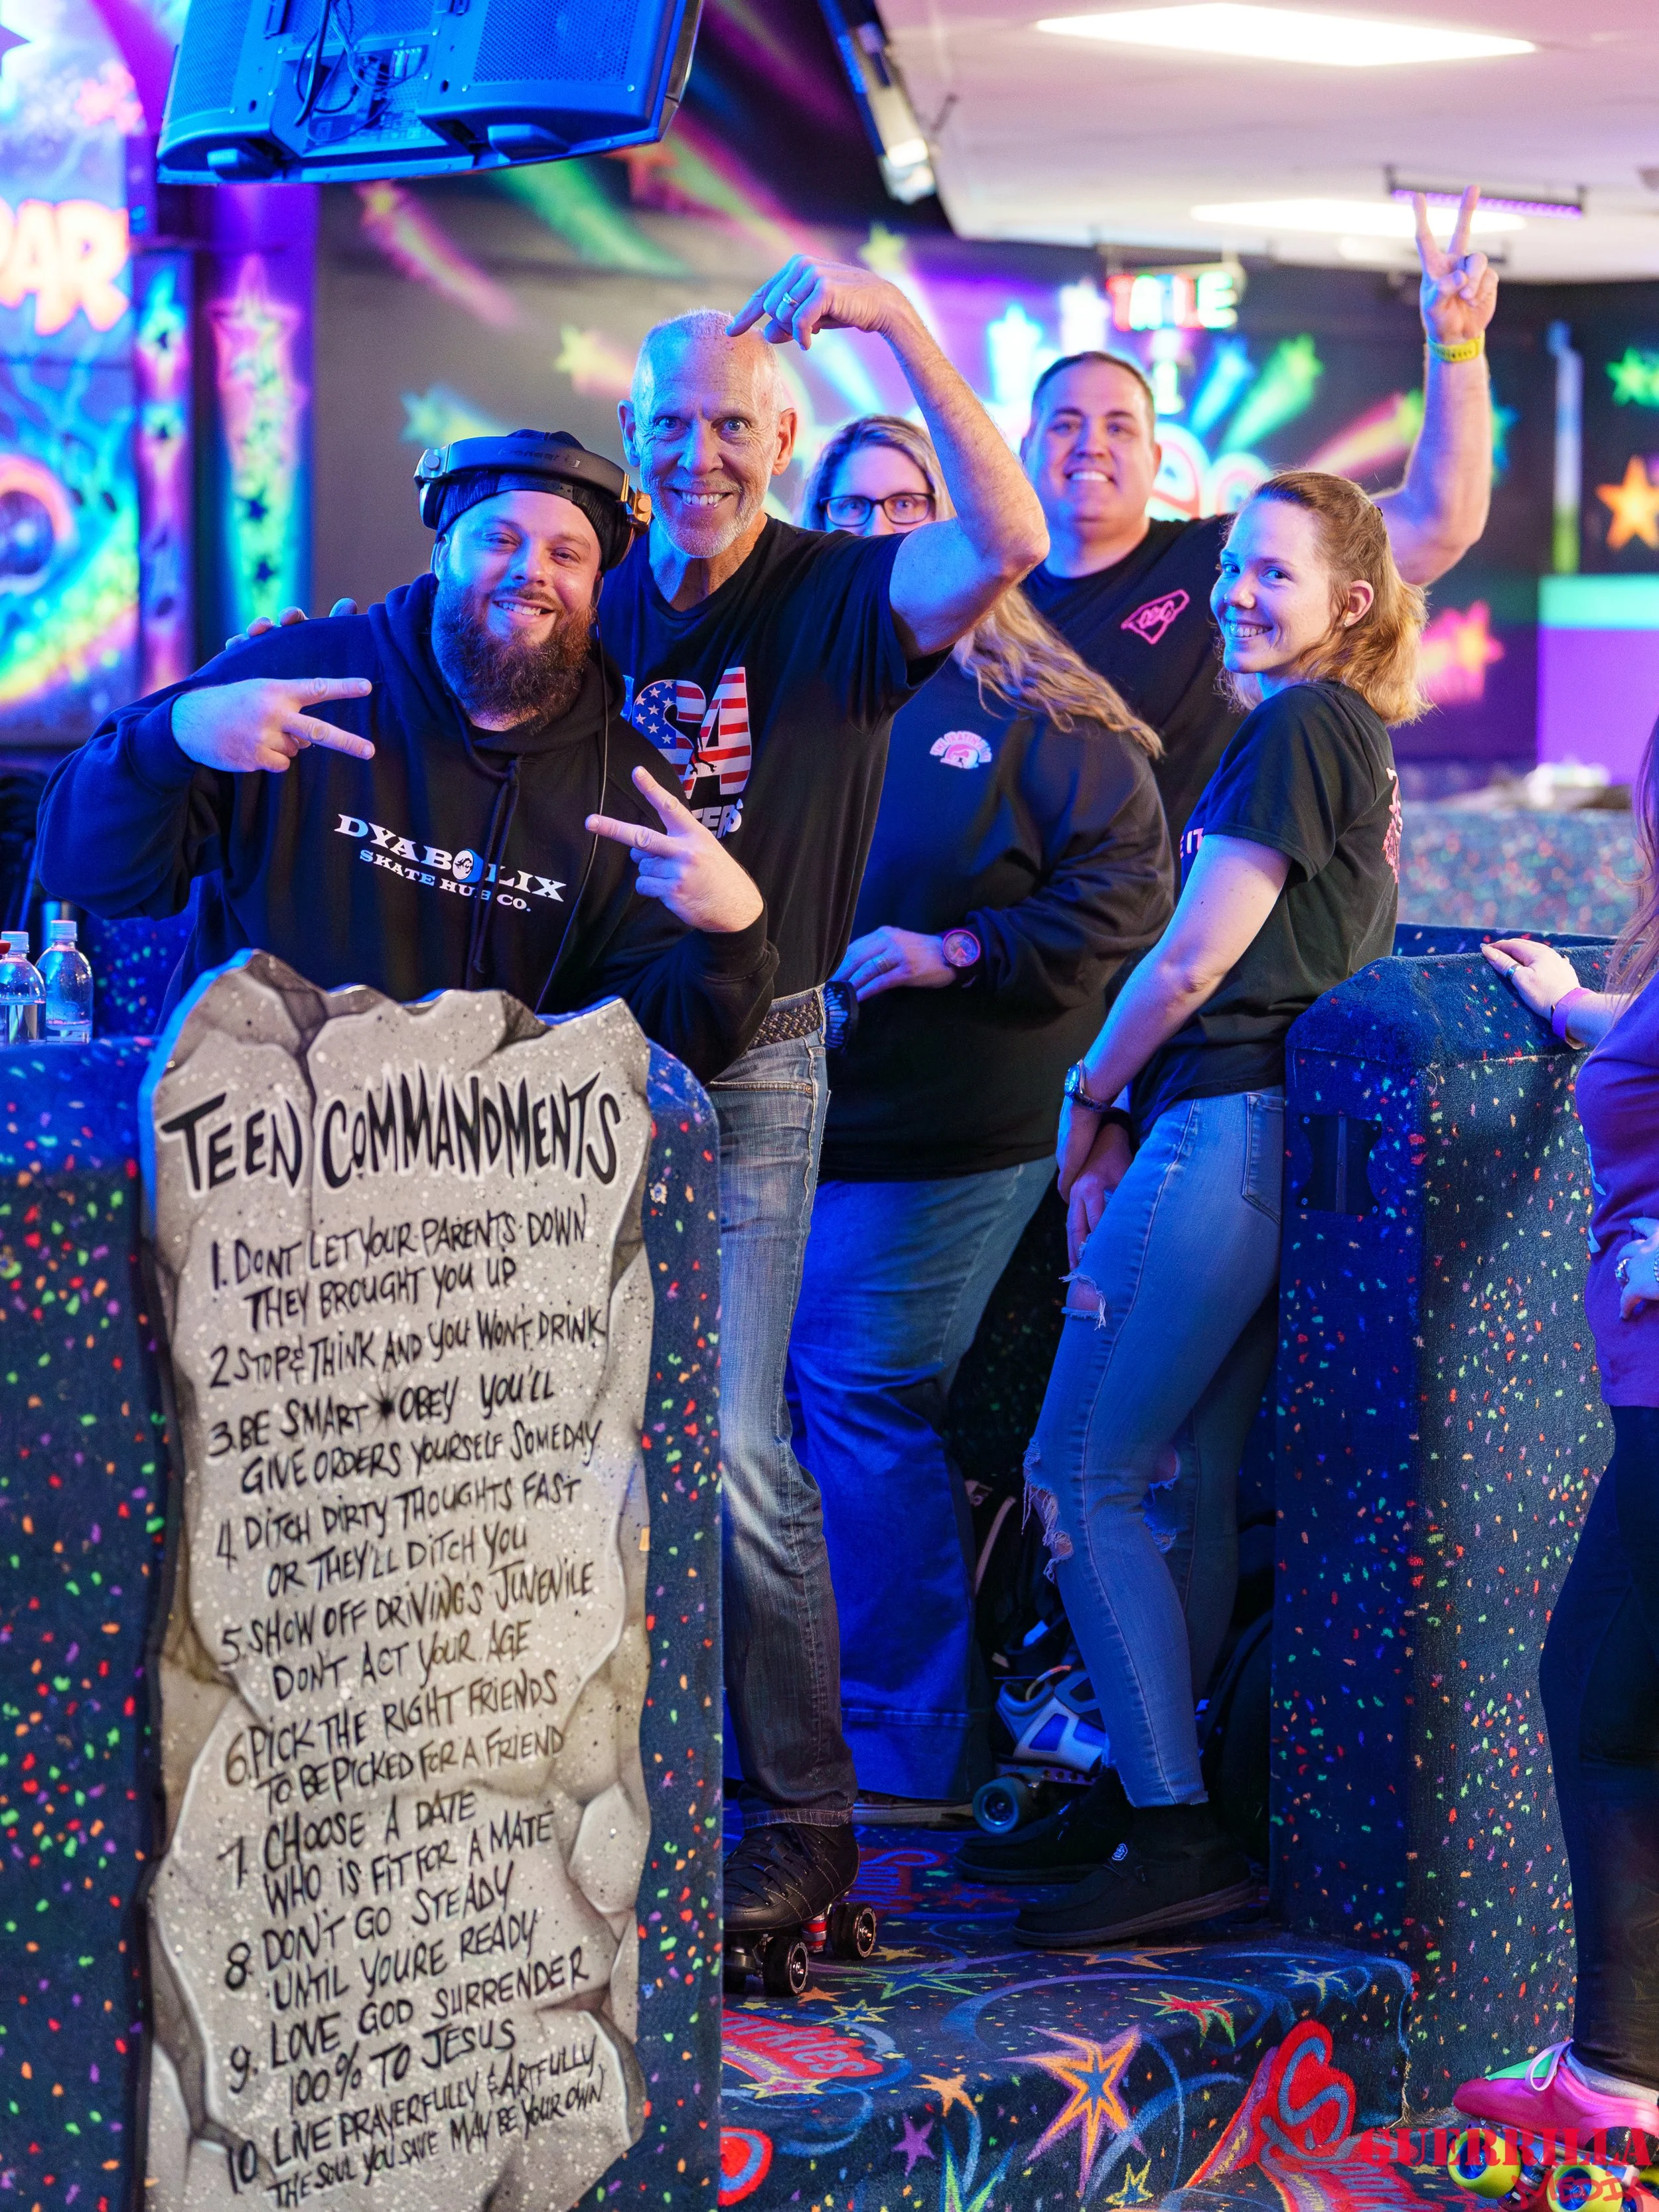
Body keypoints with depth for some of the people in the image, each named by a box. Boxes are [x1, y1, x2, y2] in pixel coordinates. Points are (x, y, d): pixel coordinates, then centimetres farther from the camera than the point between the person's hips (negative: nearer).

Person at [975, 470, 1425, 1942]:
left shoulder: (1297, 730, -11)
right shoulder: (1354, 743, 19)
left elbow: (1195, 958, -13)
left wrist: (1091, 1102, 1)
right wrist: (1136, 1131, 17)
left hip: (1229, 1128, -10)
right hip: (1269, 1140, 10)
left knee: (1081, 1476, -9)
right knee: (1190, 1484, 12)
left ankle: (1177, 1839, -10)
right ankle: (1146, 1793, 18)